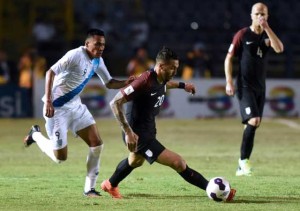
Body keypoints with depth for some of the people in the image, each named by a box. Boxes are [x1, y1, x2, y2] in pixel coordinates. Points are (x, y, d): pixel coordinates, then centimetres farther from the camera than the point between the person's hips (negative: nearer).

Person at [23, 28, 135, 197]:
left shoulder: (98, 61, 4)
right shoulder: (76, 55, -21)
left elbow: (109, 83, 15)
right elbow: (51, 72, -24)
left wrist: (125, 83, -6)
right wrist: (48, 101, -31)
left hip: (76, 106, 8)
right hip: (57, 109, -8)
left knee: (97, 144, -4)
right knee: (60, 157, -5)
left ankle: (89, 188, 5)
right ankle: (36, 135, 24)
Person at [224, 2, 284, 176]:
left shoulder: (267, 35, 8)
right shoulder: (243, 35, -5)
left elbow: (279, 49, -12)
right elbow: (229, 58, -2)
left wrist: (267, 28, -15)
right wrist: (229, 82, -10)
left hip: (260, 87, 5)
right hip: (245, 86, -5)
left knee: (253, 125, 6)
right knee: (253, 120, -21)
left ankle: (242, 168, 13)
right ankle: (243, 160, -7)